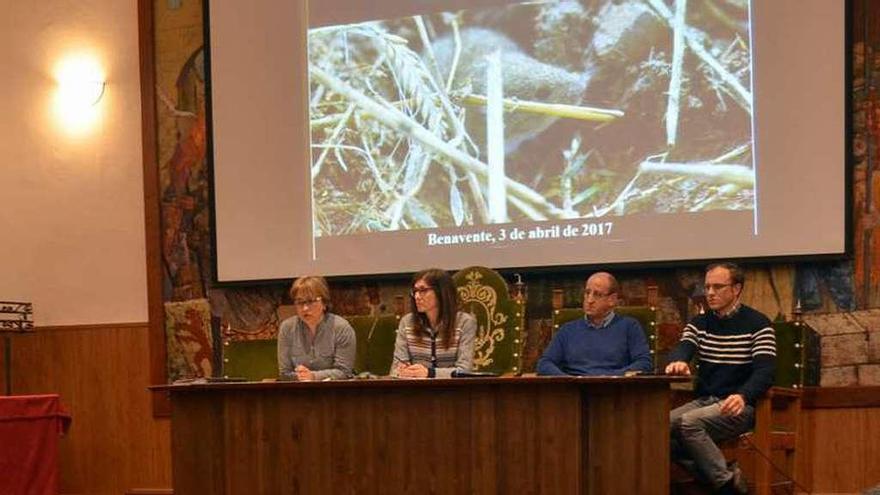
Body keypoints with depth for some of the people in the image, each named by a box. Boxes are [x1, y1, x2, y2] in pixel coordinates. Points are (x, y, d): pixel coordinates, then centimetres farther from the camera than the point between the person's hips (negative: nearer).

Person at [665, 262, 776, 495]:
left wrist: (743, 396, -33)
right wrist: (677, 362, -29)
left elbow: (765, 371, -11)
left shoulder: (757, 324, 0)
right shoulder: (698, 324, 16)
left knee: (689, 422, -31)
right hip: (703, 400, 6)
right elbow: (682, 350, -2)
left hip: (739, 406, -6)